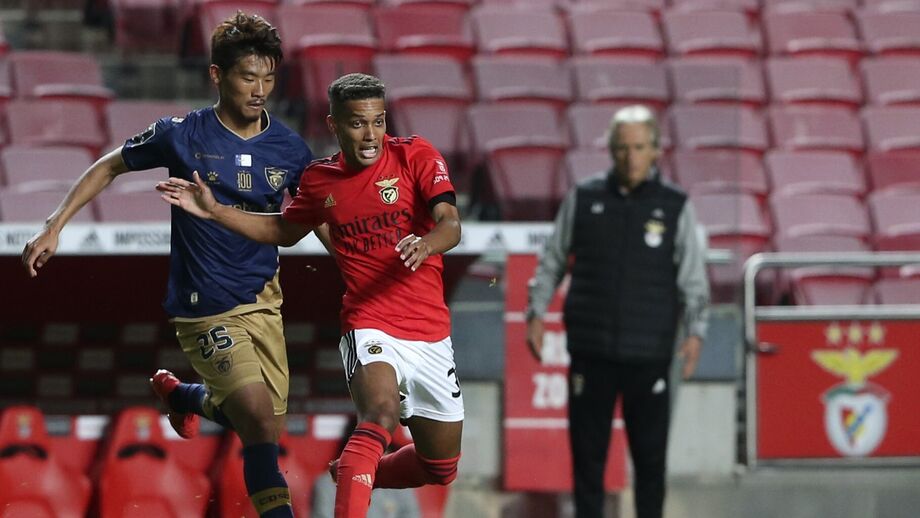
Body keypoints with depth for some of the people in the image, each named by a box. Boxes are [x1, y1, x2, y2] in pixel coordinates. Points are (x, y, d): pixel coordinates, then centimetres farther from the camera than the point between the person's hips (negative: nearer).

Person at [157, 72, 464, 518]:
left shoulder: (416, 156, -3)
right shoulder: (320, 180, 4)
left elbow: (450, 225, -16)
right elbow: (284, 231, 24)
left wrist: (426, 243, -40)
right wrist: (214, 211, 14)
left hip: (431, 336, 2)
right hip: (370, 326, -2)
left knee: (440, 469, 13)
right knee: (380, 413, -35)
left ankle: (353, 473, 41)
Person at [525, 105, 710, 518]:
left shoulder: (674, 207, 2)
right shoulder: (583, 199, 5)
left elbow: (693, 279, 1)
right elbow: (551, 261, 13)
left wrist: (695, 332, -13)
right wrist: (536, 313, 2)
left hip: (649, 356, -1)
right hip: (591, 354, 1)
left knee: (650, 459, 2)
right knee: (588, 455, 3)